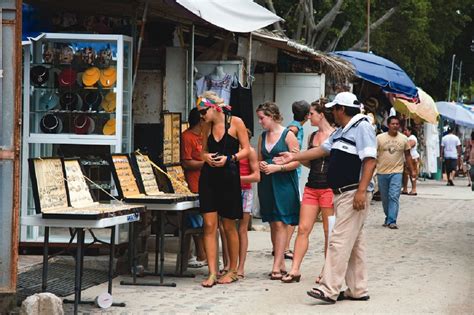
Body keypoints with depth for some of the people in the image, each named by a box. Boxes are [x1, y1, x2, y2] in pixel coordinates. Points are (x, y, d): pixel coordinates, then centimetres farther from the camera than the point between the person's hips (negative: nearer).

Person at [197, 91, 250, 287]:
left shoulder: (236, 122, -4)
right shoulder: (207, 126, 9)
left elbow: (246, 150, -3)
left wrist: (229, 158, -18)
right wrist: (206, 157, -5)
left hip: (229, 177, -4)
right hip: (209, 177, 4)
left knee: (229, 226, 6)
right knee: (209, 225, -5)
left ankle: (233, 271, 20)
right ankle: (212, 273, -5)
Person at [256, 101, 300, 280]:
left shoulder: (288, 135, -6)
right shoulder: (262, 137, 13)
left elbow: (296, 162, -9)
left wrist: (277, 167, -17)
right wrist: (260, 165, 0)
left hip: (284, 183, -7)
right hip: (267, 184, 7)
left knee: (280, 224, -9)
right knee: (273, 224, 8)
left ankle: (276, 267, -11)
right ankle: (281, 264, 15)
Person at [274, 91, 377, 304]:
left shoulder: (362, 128, -12)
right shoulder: (340, 132, 19)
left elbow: (370, 161, -20)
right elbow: (322, 150, 28)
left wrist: (361, 191, -25)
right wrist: (293, 157, 28)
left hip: (354, 194, -10)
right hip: (341, 193, 10)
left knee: (340, 241, -13)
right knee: (354, 244, 11)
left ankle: (329, 290, -15)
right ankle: (358, 290, 15)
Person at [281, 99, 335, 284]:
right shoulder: (313, 136, 15)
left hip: (329, 188, -6)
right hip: (311, 187, 6)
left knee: (329, 232, 2)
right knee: (303, 228, 1)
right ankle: (294, 270, 2)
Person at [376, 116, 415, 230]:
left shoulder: (404, 138, 5)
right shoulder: (380, 138, -1)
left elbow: (407, 155, 12)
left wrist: (412, 170, 9)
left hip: (396, 172, -1)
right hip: (382, 172, 1)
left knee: (394, 197, -12)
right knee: (385, 198, 10)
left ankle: (391, 221, -14)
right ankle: (388, 218, 26)